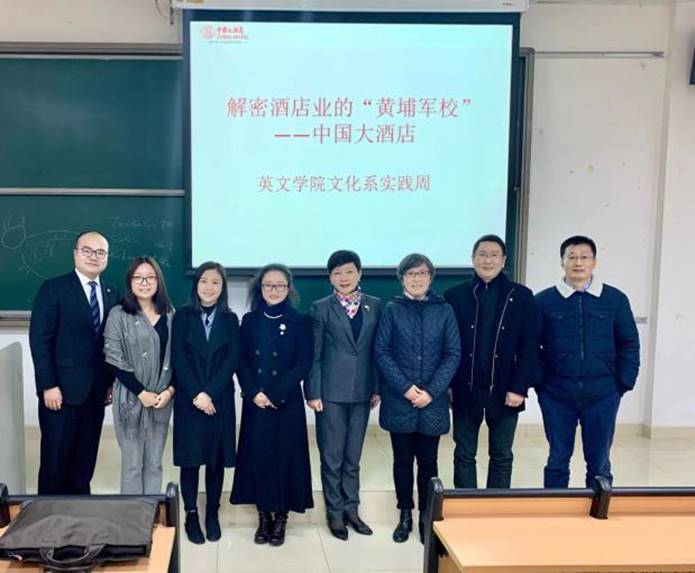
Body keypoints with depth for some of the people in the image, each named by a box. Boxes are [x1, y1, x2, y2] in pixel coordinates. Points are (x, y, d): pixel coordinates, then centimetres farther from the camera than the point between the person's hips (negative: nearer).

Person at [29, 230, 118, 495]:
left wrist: (112, 382, 6)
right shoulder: (53, 288, -5)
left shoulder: (111, 295, 10)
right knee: (55, 461, 3)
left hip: (96, 392, 5)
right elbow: (39, 339, -10)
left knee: (85, 463, 10)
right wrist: (48, 385, -15)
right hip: (61, 390, -5)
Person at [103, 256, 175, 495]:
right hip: (131, 399, -4)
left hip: (162, 399, 4)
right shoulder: (118, 315, -6)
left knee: (154, 464, 11)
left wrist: (170, 390, -6)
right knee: (132, 464, 3)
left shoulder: (169, 314, 6)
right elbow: (115, 360, -9)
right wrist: (141, 393, -12)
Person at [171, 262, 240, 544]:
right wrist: (195, 394, -15)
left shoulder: (230, 320, 4)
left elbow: (232, 360, -4)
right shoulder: (182, 317, 1)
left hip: (220, 399, 1)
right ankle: (191, 514, 14)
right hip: (188, 399, -1)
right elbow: (178, 359, -5)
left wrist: (209, 393, -14)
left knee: (217, 458, 6)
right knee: (190, 458, 3)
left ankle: (212, 513, 19)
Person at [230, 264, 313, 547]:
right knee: (257, 455, 4)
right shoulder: (249, 321, 5)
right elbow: (241, 361, 3)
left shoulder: (300, 321, -2)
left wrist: (275, 395, -14)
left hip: (287, 402, -2)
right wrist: (253, 393, -12)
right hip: (255, 402, 2)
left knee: (285, 454, 2)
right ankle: (264, 515, 18)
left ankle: (281, 517, 15)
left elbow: (303, 364, -7)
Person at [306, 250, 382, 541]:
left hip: (361, 392, 2)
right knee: (332, 457, 6)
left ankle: (351, 508, 26)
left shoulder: (375, 306, 4)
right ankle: (335, 513, 19)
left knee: (353, 456, 13)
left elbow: (378, 350, 6)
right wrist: (313, 392, -7)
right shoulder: (321, 308, -3)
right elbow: (314, 354, -4)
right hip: (331, 392, -2)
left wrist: (377, 388, 3)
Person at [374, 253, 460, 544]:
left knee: (428, 461, 7)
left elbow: (453, 354, -1)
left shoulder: (444, 310, 2)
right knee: (402, 460, 9)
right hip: (399, 400, 0)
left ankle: (426, 516, 20)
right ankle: (405, 515, 22)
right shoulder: (392, 310, 0)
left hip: (433, 401, 0)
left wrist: (432, 392, -10)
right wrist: (405, 388, -13)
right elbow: (381, 352, -3)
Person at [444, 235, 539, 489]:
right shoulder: (454, 295, 0)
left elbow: (529, 347, -3)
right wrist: (446, 385, -4)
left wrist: (519, 388, -10)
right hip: (465, 390, 0)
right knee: (464, 454, 9)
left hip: (504, 391, 0)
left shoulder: (521, 296, 0)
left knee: (502, 456, 10)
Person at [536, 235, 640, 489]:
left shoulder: (615, 299, 2)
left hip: (602, 395, 1)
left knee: (599, 463, 9)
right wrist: (539, 383, -3)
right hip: (556, 395, 0)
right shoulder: (544, 301, 0)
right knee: (558, 461, 9)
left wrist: (624, 382, -1)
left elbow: (629, 344, 5)